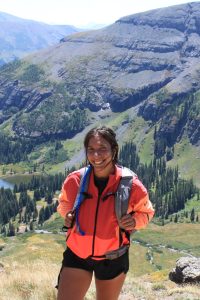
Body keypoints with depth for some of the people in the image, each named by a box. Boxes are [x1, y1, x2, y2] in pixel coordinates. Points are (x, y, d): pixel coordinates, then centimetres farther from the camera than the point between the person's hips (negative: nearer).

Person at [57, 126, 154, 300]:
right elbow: (64, 202, 12)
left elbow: (146, 211, 3)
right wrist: (67, 214, -10)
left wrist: (134, 221, -19)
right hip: (77, 255, 1)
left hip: (112, 258, 0)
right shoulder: (74, 180, -11)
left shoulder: (131, 185, -16)